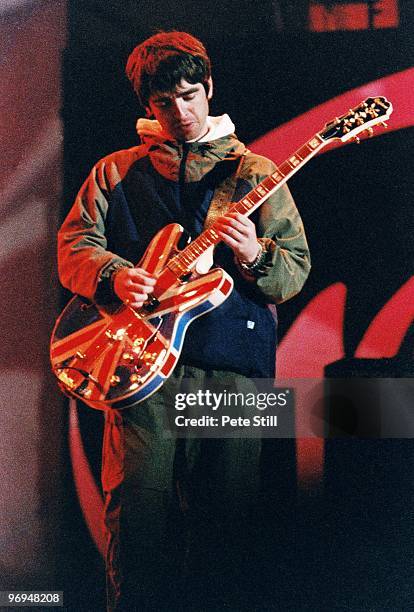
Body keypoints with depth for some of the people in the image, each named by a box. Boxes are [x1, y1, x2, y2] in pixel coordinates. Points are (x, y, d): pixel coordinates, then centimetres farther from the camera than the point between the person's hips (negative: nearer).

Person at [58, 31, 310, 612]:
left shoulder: (254, 173, 13)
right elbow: (73, 244, 9)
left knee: (225, 514, 3)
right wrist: (115, 275, -12)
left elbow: (296, 271, 8)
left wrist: (254, 255, -15)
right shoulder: (116, 171, 16)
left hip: (234, 366, 1)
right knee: (136, 502, -8)